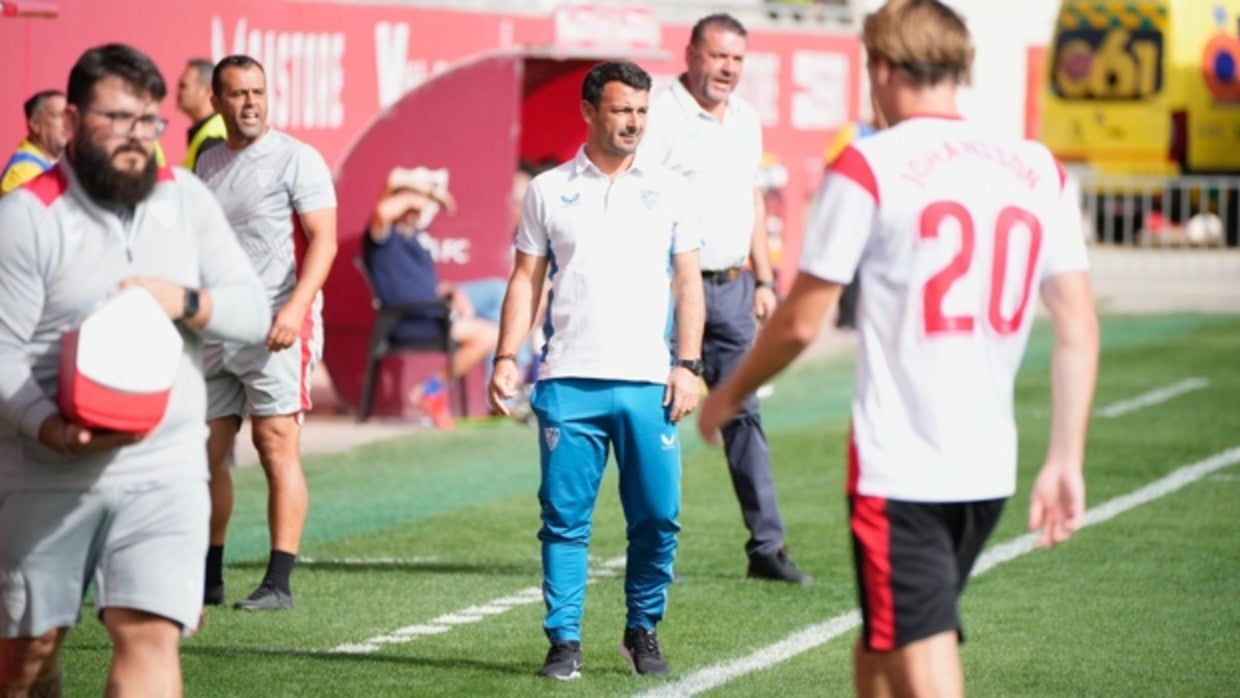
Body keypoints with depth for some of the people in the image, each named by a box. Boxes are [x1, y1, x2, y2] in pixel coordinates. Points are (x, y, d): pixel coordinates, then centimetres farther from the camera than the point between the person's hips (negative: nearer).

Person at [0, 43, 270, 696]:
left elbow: (253, 312, 8)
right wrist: (54, 429, -28)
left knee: (150, 637, -12)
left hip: (164, 470, 2)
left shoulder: (186, 199, 8)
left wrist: (187, 302, -13)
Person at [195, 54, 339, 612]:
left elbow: (323, 240, -11)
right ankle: (208, 577, 16)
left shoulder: (295, 158, -4)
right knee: (205, 451, 6)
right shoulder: (208, 164, 16)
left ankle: (278, 583, -7)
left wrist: (294, 308, -23)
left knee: (276, 448, -8)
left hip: (275, 325, -7)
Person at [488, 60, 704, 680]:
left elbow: (688, 282, 9)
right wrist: (506, 358, -2)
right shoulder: (548, 190, 9)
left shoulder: (667, 189, 10)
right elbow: (526, 280, 9)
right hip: (568, 381, -1)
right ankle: (563, 640, 5)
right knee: (565, 518, -1)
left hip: (648, 382, 1)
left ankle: (643, 633, 15)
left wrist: (688, 363, 0)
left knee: (657, 518, -1)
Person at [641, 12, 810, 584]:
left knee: (743, 414, 7)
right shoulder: (661, 116, -9)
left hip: (732, 286, 7)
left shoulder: (745, 119, 14)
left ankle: (767, 546, 9)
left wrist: (764, 280, 18)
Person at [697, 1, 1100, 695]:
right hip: (991, 471, 6)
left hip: (898, 473, -6)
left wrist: (729, 394, 13)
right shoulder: (1037, 169, 7)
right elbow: (1079, 326, 5)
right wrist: (1066, 461, 10)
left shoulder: (869, 167, -7)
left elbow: (800, 323, -4)